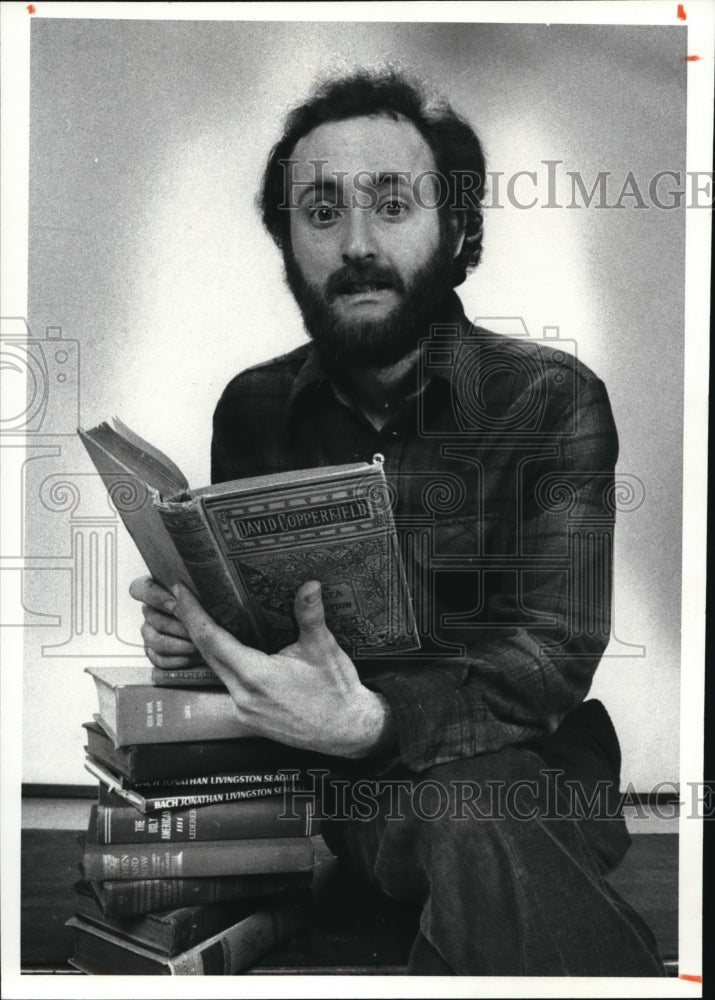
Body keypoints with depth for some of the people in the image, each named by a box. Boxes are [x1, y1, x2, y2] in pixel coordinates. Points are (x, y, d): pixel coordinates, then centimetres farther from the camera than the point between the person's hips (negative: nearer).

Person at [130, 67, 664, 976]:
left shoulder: (551, 399, -5)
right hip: (336, 770, 4)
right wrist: (188, 620, -11)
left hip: (525, 766, -3)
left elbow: (552, 650, -14)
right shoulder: (253, 408, 7)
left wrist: (372, 721, -33)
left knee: (469, 820, -36)